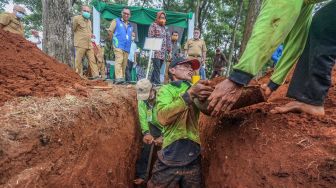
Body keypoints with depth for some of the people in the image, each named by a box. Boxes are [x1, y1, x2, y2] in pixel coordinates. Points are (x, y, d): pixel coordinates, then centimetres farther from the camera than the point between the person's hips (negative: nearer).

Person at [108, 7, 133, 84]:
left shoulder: (130, 26, 24)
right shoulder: (116, 21, 10)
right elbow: (110, 32, 4)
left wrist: (129, 43, 16)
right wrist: (113, 41, 3)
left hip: (127, 48, 5)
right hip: (118, 46, -5)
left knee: (124, 64, 4)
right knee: (119, 60, -20)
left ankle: (122, 78, 11)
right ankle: (118, 78, -29)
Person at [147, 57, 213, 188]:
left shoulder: (195, 88, 10)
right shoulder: (166, 89, -1)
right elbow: (163, 117, -19)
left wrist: (204, 96, -27)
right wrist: (190, 94, -24)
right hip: (170, 159, -3)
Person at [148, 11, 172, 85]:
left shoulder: (164, 27, 22)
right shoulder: (153, 25, 3)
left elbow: (167, 39, 21)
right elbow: (150, 37, -5)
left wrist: (169, 49, 13)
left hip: (163, 51, 6)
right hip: (156, 50, -6)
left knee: (158, 68, 7)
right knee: (157, 68, -12)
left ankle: (152, 81, 14)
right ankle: (157, 82, -12)